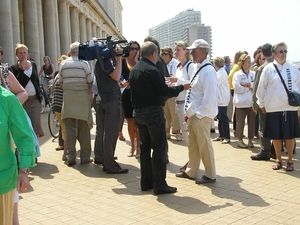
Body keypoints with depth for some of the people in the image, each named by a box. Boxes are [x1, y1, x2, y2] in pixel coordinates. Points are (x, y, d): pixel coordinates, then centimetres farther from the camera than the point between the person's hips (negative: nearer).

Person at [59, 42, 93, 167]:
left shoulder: (63, 64, 3)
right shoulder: (84, 64, -6)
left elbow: (61, 84, 8)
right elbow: (90, 84, -4)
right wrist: (91, 98, 7)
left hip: (68, 98, 3)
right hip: (82, 97, -2)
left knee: (70, 129, 5)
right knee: (84, 129, 5)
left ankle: (71, 157, 8)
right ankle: (85, 157, 11)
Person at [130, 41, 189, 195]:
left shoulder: (134, 70, 10)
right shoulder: (151, 70, -16)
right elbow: (164, 91, -16)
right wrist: (182, 87, -4)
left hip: (138, 113, 9)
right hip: (153, 113, -8)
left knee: (145, 147, 13)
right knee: (159, 148, -3)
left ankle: (146, 182, 18)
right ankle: (159, 185, -1)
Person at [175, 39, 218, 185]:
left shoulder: (208, 71, -17)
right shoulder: (199, 69, 13)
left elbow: (209, 96, -22)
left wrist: (199, 114, -18)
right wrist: (189, 113, 14)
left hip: (201, 116, -9)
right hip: (193, 115, 9)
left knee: (204, 146, 1)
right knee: (192, 145, 17)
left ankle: (210, 175, 14)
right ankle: (191, 172, 30)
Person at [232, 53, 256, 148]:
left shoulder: (253, 74, 11)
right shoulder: (237, 74, -1)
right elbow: (237, 88, -11)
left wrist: (246, 85, -13)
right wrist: (250, 87, -6)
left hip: (252, 101, 4)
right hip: (241, 102, -3)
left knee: (251, 122, 6)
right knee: (240, 122, 4)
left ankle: (250, 140, 17)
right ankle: (240, 140, 14)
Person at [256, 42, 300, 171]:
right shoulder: (268, 69, -2)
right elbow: (262, 87, 2)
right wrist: (261, 104, 4)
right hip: (274, 108, -1)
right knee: (276, 135, 7)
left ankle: (290, 160, 20)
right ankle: (278, 160, 22)